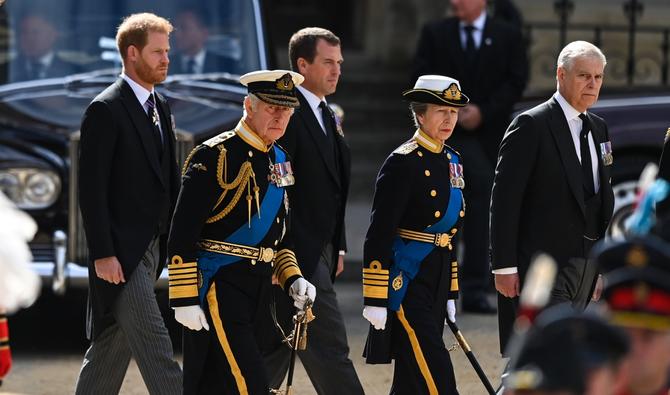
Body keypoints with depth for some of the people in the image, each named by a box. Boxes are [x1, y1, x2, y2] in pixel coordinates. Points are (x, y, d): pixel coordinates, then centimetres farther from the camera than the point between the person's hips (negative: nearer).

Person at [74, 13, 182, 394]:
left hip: (153, 246, 8)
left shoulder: (161, 107, 14)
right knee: (154, 346, -10)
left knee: (113, 344, 13)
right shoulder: (105, 109, -12)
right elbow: (91, 188, -15)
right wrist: (102, 254, -19)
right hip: (120, 250, -8)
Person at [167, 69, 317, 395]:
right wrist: (185, 299, -18)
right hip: (216, 287, -8)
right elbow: (182, 234, -15)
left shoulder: (279, 160, 13)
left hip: (257, 290, 8)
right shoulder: (215, 157, -12)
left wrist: (292, 279, 9)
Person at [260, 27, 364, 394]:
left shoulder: (327, 116, 17)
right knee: (329, 347, -8)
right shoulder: (286, 113, -14)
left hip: (319, 252, 10)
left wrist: (337, 248, 18)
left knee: (275, 349, 13)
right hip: (296, 254, -10)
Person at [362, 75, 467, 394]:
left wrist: (450, 293, 20)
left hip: (436, 282, 8)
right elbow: (378, 235, -15)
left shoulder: (451, 161, 12)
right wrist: (374, 300, -18)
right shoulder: (402, 163, -12)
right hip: (406, 283, -8)